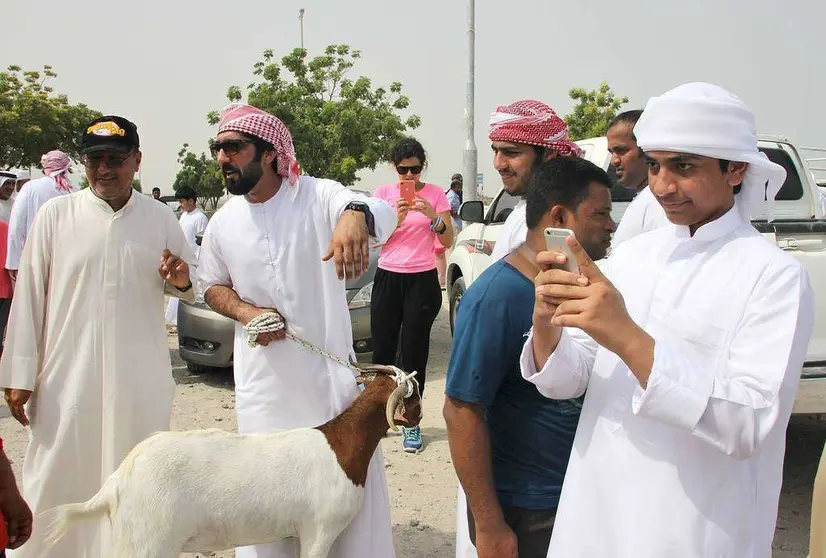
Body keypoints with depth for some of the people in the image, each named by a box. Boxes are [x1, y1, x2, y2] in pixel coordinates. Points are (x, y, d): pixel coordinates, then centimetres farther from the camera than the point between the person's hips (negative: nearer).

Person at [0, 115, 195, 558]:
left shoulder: (161, 219, 7)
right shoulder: (55, 214, 0)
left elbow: (192, 287, 17)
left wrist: (181, 282, -8)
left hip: (141, 383, 2)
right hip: (68, 377, -1)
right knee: (58, 481, 3)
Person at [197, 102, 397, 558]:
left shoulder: (318, 196, -12)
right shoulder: (223, 222, 1)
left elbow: (383, 213, -29)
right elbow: (213, 285, 15)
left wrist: (356, 215, -54)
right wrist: (244, 312, -7)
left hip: (331, 370, -3)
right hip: (263, 380, 3)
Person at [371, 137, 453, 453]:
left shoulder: (435, 194, 0)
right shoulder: (383, 193, 4)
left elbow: (448, 242, -3)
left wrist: (433, 216, -21)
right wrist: (395, 218, -21)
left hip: (422, 281, -2)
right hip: (388, 278, 2)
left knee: (414, 353, 1)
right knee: (382, 350, 2)